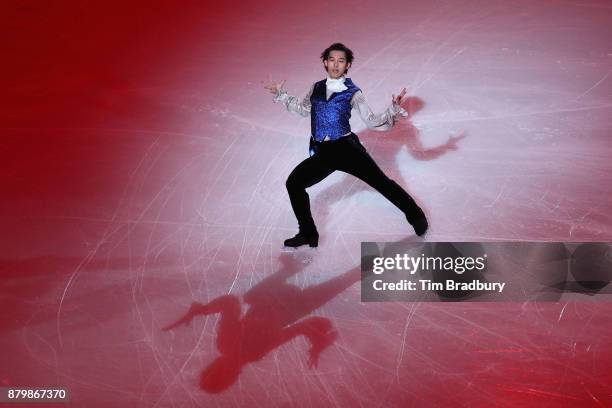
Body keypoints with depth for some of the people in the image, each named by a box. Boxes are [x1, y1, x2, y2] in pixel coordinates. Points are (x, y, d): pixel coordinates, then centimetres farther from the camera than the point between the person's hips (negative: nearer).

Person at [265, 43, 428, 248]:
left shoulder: (352, 92, 0)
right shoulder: (316, 88, 11)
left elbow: (371, 121, -3)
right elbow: (304, 108, 30)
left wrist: (393, 110, -17)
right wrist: (280, 94, 29)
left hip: (346, 147, -4)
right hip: (322, 154, 4)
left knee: (381, 182, -5)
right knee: (293, 183, -4)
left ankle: (415, 215, 17)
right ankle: (308, 234, 11)